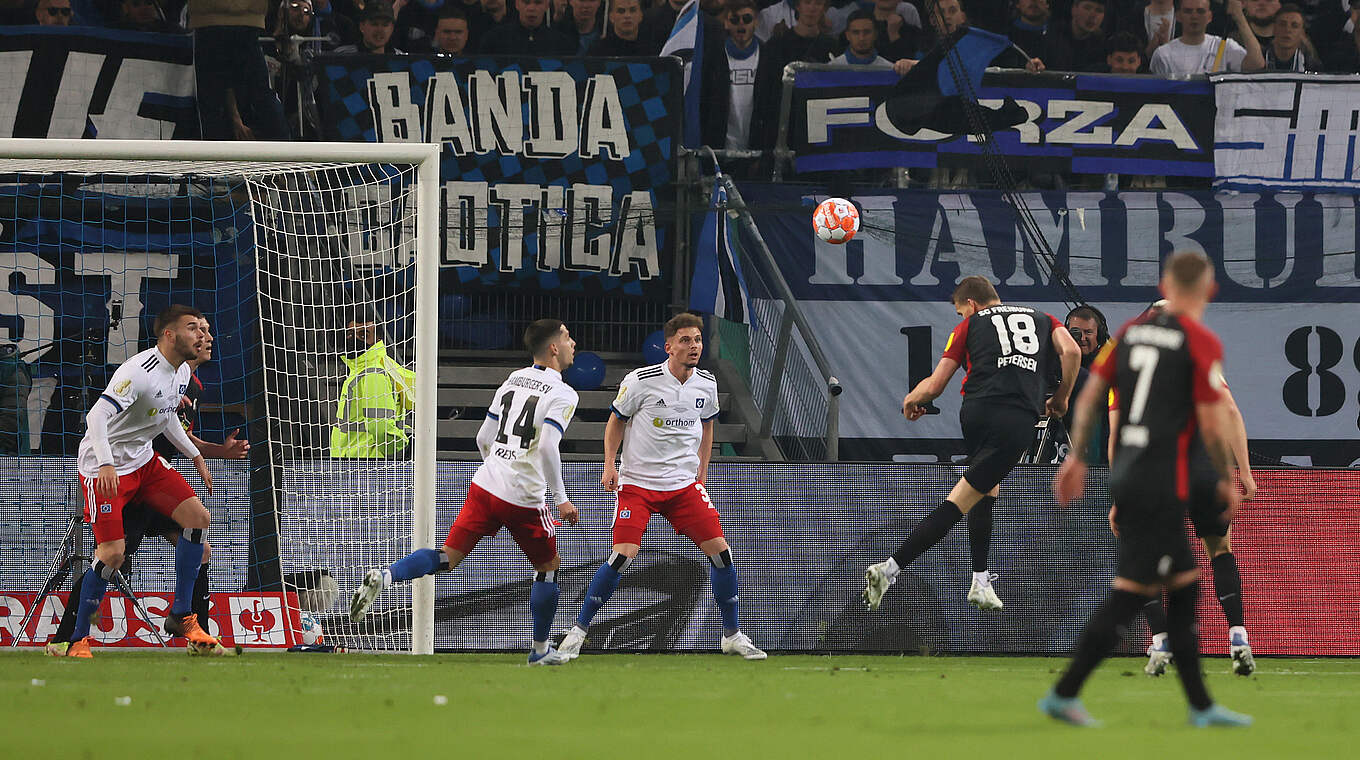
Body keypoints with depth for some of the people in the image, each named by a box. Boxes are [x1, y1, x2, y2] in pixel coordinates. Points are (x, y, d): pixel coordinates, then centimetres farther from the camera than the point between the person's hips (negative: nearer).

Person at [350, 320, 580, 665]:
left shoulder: (512, 380, 14)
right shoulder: (562, 394, -9)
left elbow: (483, 438, 16)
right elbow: (548, 446, -21)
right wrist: (561, 499, -14)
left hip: (485, 485, 5)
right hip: (524, 499, -5)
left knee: (448, 556, 3)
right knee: (549, 565, 15)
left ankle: (384, 577, -22)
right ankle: (541, 650, 23)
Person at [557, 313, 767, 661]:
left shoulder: (706, 384, 2)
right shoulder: (641, 380, -12)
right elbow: (616, 420, 2)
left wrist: (701, 472, 14)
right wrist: (610, 465, -7)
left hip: (684, 483, 4)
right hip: (637, 484, -4)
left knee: (719, 551, -5)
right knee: (623, 555, -18)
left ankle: (732, 635, 11)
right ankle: (578, 631, -3)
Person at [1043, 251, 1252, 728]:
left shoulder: (1132, 331, 10)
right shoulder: (1201, 343, -10)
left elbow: (1090, 396, 10)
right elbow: (1211, 424, -10)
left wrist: (1076, 458, 18)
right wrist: (1225, 482, 2)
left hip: (1125, 473, 8)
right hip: (1162, 484, -8)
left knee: (1184, 589, 14)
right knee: (1130, 593, -5)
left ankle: (1200, 706, 17)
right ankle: (1063, 695, -7)